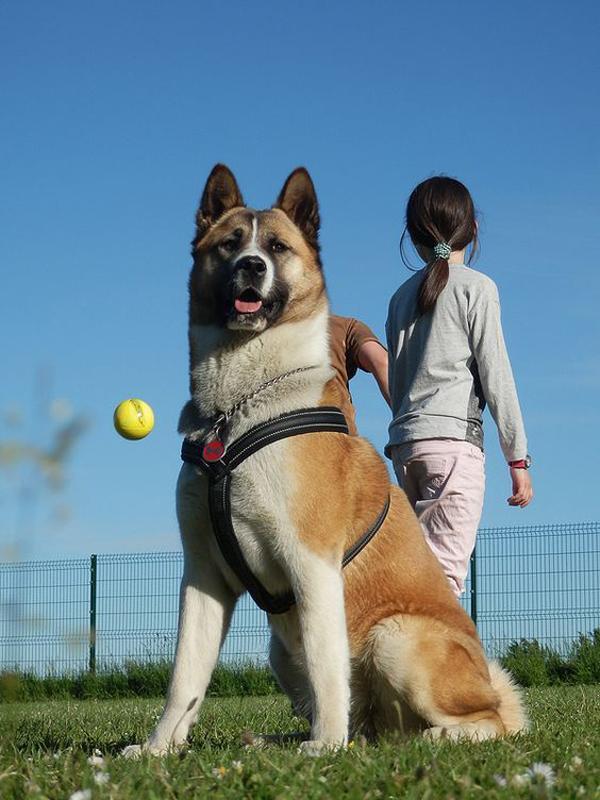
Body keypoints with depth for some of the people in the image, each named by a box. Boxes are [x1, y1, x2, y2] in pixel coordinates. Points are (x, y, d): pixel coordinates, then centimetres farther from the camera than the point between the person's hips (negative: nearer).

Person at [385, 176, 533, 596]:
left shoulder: (403, 295, 19)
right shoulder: (476, 286, 2)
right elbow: (496, 376, -3)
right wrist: (517, 458, -1)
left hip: (405, 440, 6)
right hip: (454, 439, -6)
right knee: (444, 571, -14)